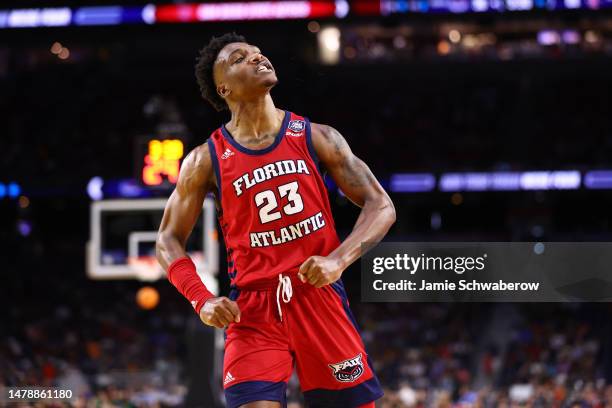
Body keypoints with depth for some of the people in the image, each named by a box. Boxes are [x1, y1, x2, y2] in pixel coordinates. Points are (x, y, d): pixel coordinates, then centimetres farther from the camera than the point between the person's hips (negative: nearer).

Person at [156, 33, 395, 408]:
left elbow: (381, 206, 2)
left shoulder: (316, 137, 4)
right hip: (252, 309, -1)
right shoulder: (207, 160, 3)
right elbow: (169, 242, 8)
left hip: (320, 296, 1)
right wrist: (203, 300, -9)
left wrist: (338, 260, -15)